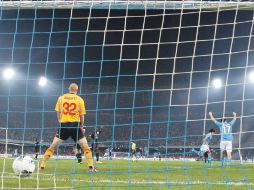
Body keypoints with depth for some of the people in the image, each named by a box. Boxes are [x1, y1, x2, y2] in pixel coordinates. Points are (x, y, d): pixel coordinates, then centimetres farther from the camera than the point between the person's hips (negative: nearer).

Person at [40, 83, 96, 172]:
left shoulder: (61, 98, 6)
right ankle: (91, 167, -3)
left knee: (53, 146, 10)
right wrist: (81, 126, 19)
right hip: (75, 125, -2)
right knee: (85, 147, 6)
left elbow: (58, 113, 11)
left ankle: (42, 165, 7)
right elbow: (81, 116, 4)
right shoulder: (79, 99, 2)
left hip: (63, 125, 2)